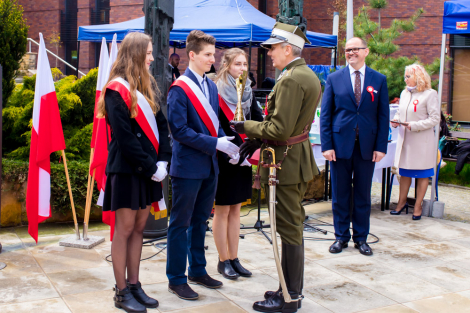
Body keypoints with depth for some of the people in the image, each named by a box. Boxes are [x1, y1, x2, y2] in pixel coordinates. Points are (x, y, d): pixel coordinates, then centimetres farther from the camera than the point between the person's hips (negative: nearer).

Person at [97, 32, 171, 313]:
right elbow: (125, 137, -15)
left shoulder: (148, 85, 11)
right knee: (125, 228, 1)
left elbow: (161, 124, 9)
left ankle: (134, 285, 21)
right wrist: (150, 167, -14)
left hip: (148, 169, 7)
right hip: (127, 169, -7)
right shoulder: (117, 90, -11)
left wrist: (162, 161, -3)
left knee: (139, 227, 11)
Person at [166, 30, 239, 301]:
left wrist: (227, 145, -1)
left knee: (200, 221, 18)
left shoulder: (211, 86, 10)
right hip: (188, 166, -7)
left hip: (210, 166, 7)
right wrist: (215, 144, -20)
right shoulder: (180, 89, -13)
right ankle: (176, 279, 15)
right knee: (181, 223, 4)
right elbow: (179, 130, -19)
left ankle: (198, 270, 32)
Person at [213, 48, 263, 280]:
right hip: (224, 159, -6)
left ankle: (234, 258, 22)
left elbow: (257, 120, 5)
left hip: (242, 158, 7)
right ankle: (223, 261, 15)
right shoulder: (217, 92, -11)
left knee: (235, 209, 13)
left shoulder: (248, 91, 9)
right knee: (222, 210, 4)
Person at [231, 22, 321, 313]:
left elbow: (280, 129, -24)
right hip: (298, 156, 10)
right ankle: (293, 287, 29)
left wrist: (248, 127, -10)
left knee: (289, 229, -2)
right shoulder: (308, 75, 12)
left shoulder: (291, 79, -20)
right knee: (294, 226, 17)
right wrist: (258, 139, 9)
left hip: (286, 162, -10)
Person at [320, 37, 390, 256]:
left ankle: (361, 238, 21)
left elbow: (383, 115, 4)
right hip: (341, 143, 0)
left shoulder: (379, 80, 5)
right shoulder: (334, 79, 4)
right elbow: (325, 114, 2)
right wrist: (326, 145, -6)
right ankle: (341, 236, 20)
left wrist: (381, 146, -3)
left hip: (367, 145, 1)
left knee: (363, 194, 9)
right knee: (340, 194, 7)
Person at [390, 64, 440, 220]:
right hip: (405, 139, 6)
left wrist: (414, 125, -20)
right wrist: (395, 120, -1)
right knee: (404, 172, 13)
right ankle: (402, 202, 24)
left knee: (422, 174, 3)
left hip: (421, 141, -6)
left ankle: (418, 206, 12)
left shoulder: (430, 94, -9)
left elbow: (435, 119, -12)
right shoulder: (404, 93, 11)